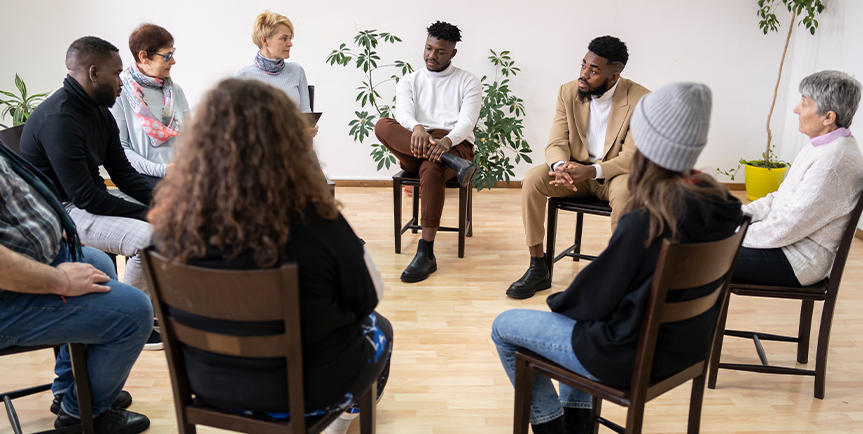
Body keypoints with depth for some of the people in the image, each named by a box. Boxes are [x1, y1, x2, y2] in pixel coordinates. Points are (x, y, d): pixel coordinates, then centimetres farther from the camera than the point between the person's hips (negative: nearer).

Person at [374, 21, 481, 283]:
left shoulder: (468, 82, 11)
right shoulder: (409, 81, 17)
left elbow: (467, 121, -7)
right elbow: (402, 112, -5)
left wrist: (447, 141, -31)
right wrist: (417, 129, -31)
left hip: (454, 146, -3)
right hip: (413, 151, 3)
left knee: (431, 168, -39)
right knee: (382, 125, -28)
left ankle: (426, 254, -39)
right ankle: (453, 163, -38)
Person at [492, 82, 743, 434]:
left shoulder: (645, 223, -32)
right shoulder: (718, 202, -7)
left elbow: (596, 298, -19)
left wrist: (558, 302, 2)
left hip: (632, 359, -8)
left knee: (504, 328, 8)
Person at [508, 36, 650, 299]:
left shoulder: (641, 100, -15)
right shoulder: (568, 92, -3)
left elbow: (633, 156, -18)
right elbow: (556, 144, -5)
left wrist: (591, 171, -35)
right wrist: (561, 167, -31)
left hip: (615, 173, -3)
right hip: (575, 170, 3)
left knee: (624, 192, -38)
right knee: (531, 179, -23)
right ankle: (538, 268, -16)